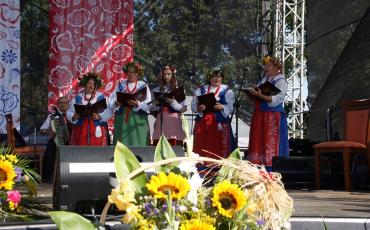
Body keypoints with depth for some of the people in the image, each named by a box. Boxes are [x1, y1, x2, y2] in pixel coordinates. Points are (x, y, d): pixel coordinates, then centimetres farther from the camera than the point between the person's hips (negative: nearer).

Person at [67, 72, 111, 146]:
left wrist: (99, 116, -17)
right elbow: (69, 113, 9)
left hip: (97, 131, -1)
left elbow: (108, 113, 1)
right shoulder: (77, 98, 12)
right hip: (80, 131, 1)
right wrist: (74, 116, -13)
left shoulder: (101, 98, 10)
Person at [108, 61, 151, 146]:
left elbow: (148, 103, -5)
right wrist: (116, 103, -16)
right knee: (122, 143, -4)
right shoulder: (121, 85, 15)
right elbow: (111, 99, 7)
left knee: (138, 142, -8)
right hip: (122, 118, 2)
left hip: (138, 119, -2)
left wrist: (138, 104, -24)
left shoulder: (143, 86, 8)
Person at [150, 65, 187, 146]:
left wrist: (173, 102, -12)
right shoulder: (156, 90, 14)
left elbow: (184, 108, 1)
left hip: (174, 121, -2)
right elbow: (151, 109, 15)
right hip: (160, 121, 2)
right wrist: (156, 104, -5)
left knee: (174, 146, -10)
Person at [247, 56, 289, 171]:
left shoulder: (281, 81, -5)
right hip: (260, 115, 8)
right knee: (259, 143, 5)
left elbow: (276, 99, -17)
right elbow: (257, 95, 21)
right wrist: (253, 94, -2)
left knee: (272, 144, -8)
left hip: (273, 117, -8)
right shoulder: (263, 79, 19)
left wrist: (260, 96, -27)